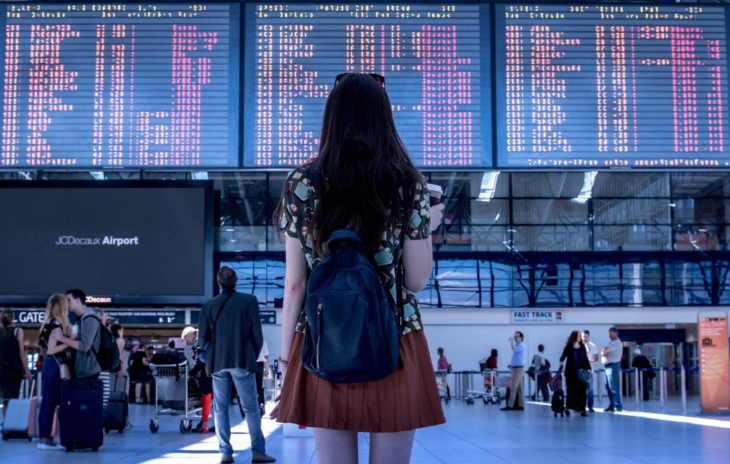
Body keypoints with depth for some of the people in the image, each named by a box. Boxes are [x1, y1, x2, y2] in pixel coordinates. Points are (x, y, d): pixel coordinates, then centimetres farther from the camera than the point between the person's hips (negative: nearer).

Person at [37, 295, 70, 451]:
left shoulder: (49, 323, 13)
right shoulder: (57, 324, -15)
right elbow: (51, 350, -18)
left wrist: (67, 336, 11)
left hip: (49, 364, 9)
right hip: (56, 365, -9)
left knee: (45, 402, 10)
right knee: (52, 403, -6)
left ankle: (43, 438, 13)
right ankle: (46, 440, -4)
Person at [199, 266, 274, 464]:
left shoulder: (209, 305, 2)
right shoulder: (249, 301, -3)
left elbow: (203, 337, 4)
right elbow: (257, 334, -3)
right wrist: (253, 356, 12)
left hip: (218, 363, 2)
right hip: (242, 362, -2)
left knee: (221, 409, 8)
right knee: (251, 409, 3)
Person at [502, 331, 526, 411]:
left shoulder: (521, 345, -11)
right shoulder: (518, 345, 20)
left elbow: (514, 350, -31)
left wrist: (511, 341, -19)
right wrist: (512, 364, 17)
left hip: (518, 368, -10)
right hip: (516, 368, 10)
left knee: (513, 387, -12)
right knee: (519, 388, 8)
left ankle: (510, 405, -15)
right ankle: (520, 405, 8)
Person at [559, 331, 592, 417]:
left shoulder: (582, 347, 7)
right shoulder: (568, 347, -2)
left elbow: (586, 359, 11)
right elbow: (563, 356, -2)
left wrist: (590, 369, 10)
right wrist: (561, 362, -23)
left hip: (581, 372, 3)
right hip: (571, 372, -3)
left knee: (582, 390, -2)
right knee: (571, 390, 2)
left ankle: (582, 409, 2)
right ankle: (567, 408, 19)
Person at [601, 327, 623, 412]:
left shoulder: (616, 343, -12)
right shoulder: (612, 342, 20)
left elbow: (605, 350, -21)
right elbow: (603, 352, 16)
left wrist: (603, 352, 0)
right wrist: (604, 352, -6)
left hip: (613, 366, -10)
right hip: (608, 366, 10)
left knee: (613, 387, -11)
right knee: (608, 387, 11)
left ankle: (618, 406, -11)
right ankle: (611, 405, 16)